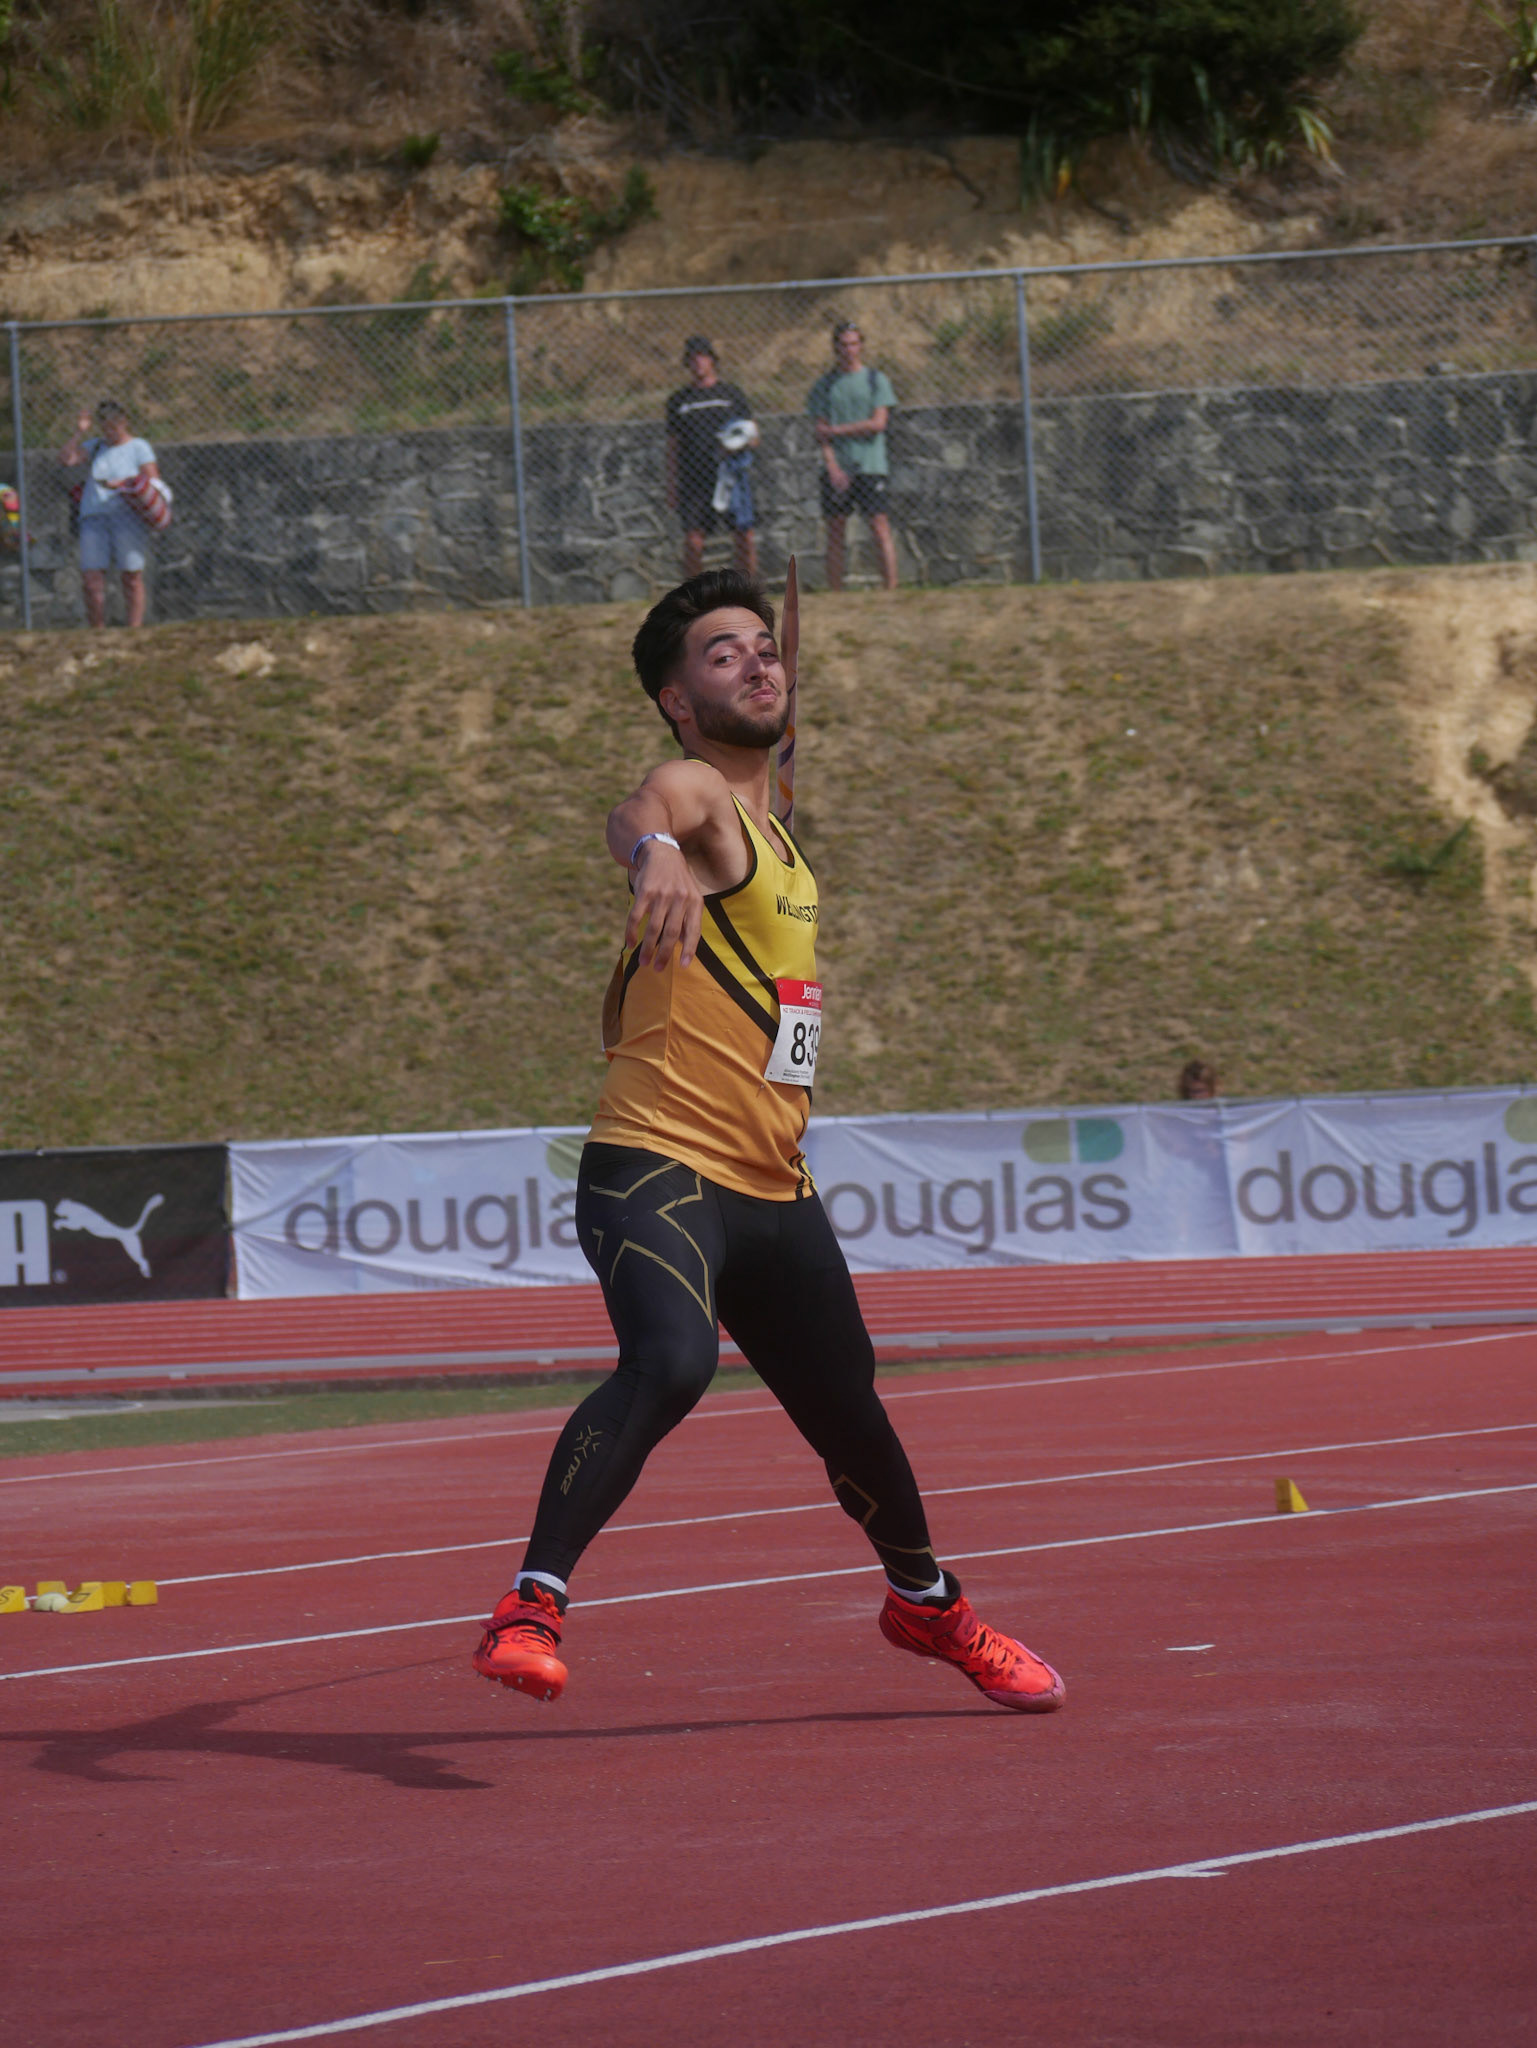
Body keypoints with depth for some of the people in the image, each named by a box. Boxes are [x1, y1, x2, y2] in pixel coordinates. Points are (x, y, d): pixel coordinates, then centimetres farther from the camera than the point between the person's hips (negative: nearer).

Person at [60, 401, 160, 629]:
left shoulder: (138, 447, 3)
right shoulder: (95, 446, 15)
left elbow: (153, 481, -4)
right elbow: (66, 459, 6)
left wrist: (120, 484, -13)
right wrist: (79, 434, -1)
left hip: (125, 516, -4)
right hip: (93, 518, 4)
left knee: (132, 576, -4)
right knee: (90, 577, -5)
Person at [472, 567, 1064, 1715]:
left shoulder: (775, 839, 20)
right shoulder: (698, 793, -7)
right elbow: (641, 811, -36)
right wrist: (655, 852, -58)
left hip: (773, 1191, 9)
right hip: (659, 1169, -9)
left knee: (850, 1416, 20)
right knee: (669, 1362, -33)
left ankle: (931, 1609, 43)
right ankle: (531, 1611, -34)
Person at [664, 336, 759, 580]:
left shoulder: (732, 393, 11)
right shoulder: (679, 400, 13)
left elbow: (753, 438, 11)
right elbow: (673, 447, 13)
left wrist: (742, 444, -13)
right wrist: (671, 487, 6)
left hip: (729, 476, 0)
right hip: (694, 481, 1)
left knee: (744, 537, -6)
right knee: (693, 541, -6)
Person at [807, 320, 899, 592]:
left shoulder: (876, 379, 6)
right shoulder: (825, 384, 11)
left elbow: (878, 424, -4)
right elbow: (821, 431, 4)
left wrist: (837, 430, -5)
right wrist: (832, 466, -9)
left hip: (871, 466, -2)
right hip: (836, 469, 2)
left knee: (880, 528, -9)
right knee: (836, 534, 1)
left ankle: (891, 589, -11)